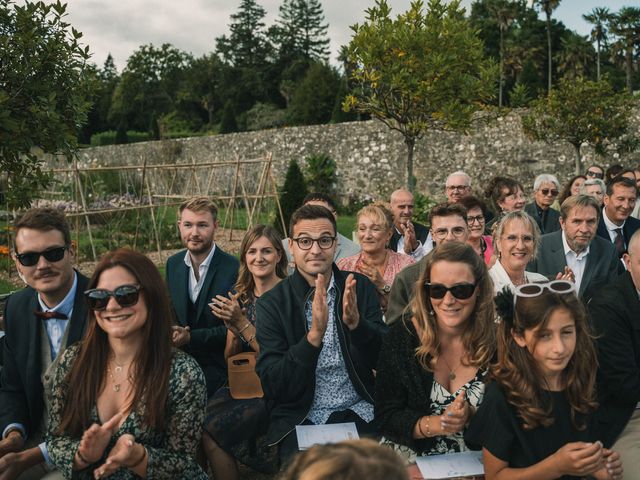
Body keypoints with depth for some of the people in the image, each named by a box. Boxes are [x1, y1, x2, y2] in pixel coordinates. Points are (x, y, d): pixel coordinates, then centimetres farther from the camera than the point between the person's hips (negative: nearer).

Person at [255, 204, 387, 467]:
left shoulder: (361, 287, 1)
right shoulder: (271, 303, -6)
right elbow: (273, 387, -12)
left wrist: (356, 323, -22)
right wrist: (314, 334, -27)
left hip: (360, 414, 2)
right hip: (301, 420, -2)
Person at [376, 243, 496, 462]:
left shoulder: (497, 340, -7)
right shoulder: (402, 336, -9)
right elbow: (386, 417, -7)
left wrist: (471, 417, -19)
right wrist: (438, 424, -20)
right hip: (412, 458, 0)